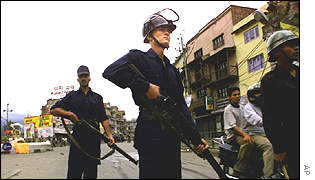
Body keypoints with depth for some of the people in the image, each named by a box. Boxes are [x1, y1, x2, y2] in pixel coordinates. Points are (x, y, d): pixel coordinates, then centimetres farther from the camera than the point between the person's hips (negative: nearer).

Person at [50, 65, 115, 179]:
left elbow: (103, 118, 10)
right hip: (78, 136, -1)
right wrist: (68, 113, -8)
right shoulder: (72, 96, 13)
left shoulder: (97, 97, 16)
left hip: (94, 137, 1)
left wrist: (109, 135, -4)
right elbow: (53, 110, 10)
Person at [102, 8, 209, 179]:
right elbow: (110, 72, -19)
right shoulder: (139, 57, 1)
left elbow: (182, 106, 17)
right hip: (150, 132, -7)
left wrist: (196, 138, 11)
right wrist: (145, 86, -19)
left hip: (173, 135, 7)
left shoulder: (172, 70, 20)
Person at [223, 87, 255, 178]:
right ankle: (238, 171, -32)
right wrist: (244, 134, -29)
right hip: (233, 135, -7)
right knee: (248, 143, -37)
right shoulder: (228, 109, -2)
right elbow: (232, 126, -14)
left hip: (244, 132, 7)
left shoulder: (242, 107, 21)